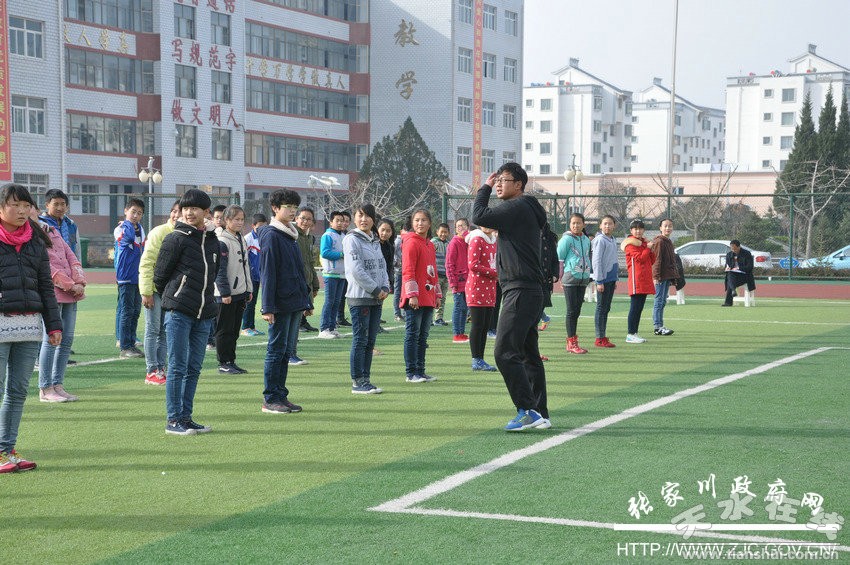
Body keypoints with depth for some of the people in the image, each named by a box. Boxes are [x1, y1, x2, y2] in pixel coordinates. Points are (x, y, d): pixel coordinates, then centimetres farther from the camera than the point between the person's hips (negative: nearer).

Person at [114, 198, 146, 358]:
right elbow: (128, 236, -31)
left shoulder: (140, 229, 15)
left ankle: (132, 344, 17)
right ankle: (125, 348, -3)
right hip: (126, 277, -7)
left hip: (138, 277, 7)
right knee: (127, 312, -6)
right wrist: (128, 224, -12)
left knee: (136, 312, 10)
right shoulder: (121, 229, -8)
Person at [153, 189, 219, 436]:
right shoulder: (176, 239, -5)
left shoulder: (213, 241, 13)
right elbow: (160, 275, -1)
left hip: (204, 314, 6)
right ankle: (173, 420, 0)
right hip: (178, 312, -6)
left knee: (194, 369, 9)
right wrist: (171, 298, 10)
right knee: (178, 367, -4)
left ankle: (186, 417, 16)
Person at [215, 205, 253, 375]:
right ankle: (224, 363, 5)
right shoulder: (222, 241, -12)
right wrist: (225, 292, -18)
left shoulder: (241, 239, 15)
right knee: (224, 330, -1)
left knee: (234, 330, 12)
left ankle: (231, 361, 18)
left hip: (240, 292, 8)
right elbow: (220, 270, -16)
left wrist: (249, 289, 17)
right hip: (226, 294, -8)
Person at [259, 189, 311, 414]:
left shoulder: (291, 234, 16)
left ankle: (281, 396, 16)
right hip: (281, 303, -8)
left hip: (295, 302, 8)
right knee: (276, 349, -4)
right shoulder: (271, 235, -10)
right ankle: (270, 400, 2)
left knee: (285, 351, 11)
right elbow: (268, 272, -14)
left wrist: (307, 300, 18)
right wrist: (268, 307, -19)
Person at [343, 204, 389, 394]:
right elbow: (356, 270, -16)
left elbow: (382, 265, 17)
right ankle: (357, 382, -1)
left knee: (370, 341, 9)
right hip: (359, 297, -7)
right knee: (360, 340, -6)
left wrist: (385, 287, -1)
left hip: (376, 298, 8)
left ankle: (365, 379, 15)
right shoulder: (352, 239, -8)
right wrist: (376, 290, -13)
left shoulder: (375, 241, 16)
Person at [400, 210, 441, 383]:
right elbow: (408, 271, -15)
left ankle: (420, 371, 18)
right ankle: (411, 373, 0)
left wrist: (437, 294, 20)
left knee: (422, 336, 12)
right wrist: (412, 295, -20)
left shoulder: (430, 245, 16)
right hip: (415, 299, -8)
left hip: (428, 298, 8)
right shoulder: (411, 243, -9)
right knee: (412, 335, -4)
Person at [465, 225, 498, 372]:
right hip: (477, 287, -8)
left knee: (486, 326, 7)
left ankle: (480, 360, 11)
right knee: (478, 325, -6)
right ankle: (476, 360, -3)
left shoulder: (493, 241, 17)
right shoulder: (477, 240, -7)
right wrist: (495, 273, -14)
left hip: (490, 288, 8)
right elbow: (473, 265, -15)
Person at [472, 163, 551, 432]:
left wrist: (484, 189, -1)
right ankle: (540, 414, 14)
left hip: (520, 291, -11)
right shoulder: (527, 209, 20)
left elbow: (479, 217, -12)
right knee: (529, 354, 12)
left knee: (505, 352, -13)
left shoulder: (518, 207, -11)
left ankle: (527, 410, -15)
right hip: (529, 291, 11)